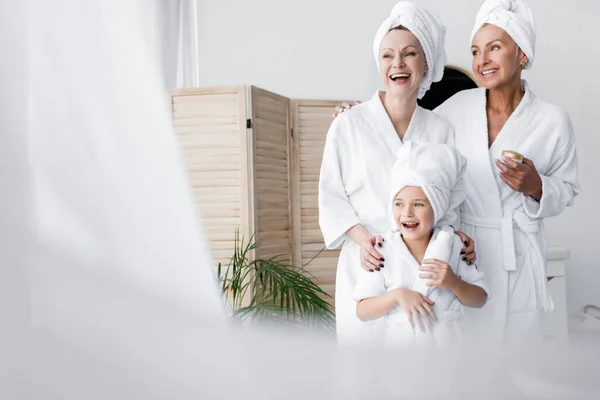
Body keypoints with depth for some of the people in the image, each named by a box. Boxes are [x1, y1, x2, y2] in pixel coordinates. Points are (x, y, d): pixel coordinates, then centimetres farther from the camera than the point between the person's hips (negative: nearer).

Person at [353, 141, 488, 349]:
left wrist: (453, 283, -12)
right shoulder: (382, 249, -4)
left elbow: (480, 299, 4)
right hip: (400, 342, 0)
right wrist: (397, 295, -18)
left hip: (447, 340, 0)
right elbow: (362, 312, -5)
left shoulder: (452, 245, 0)